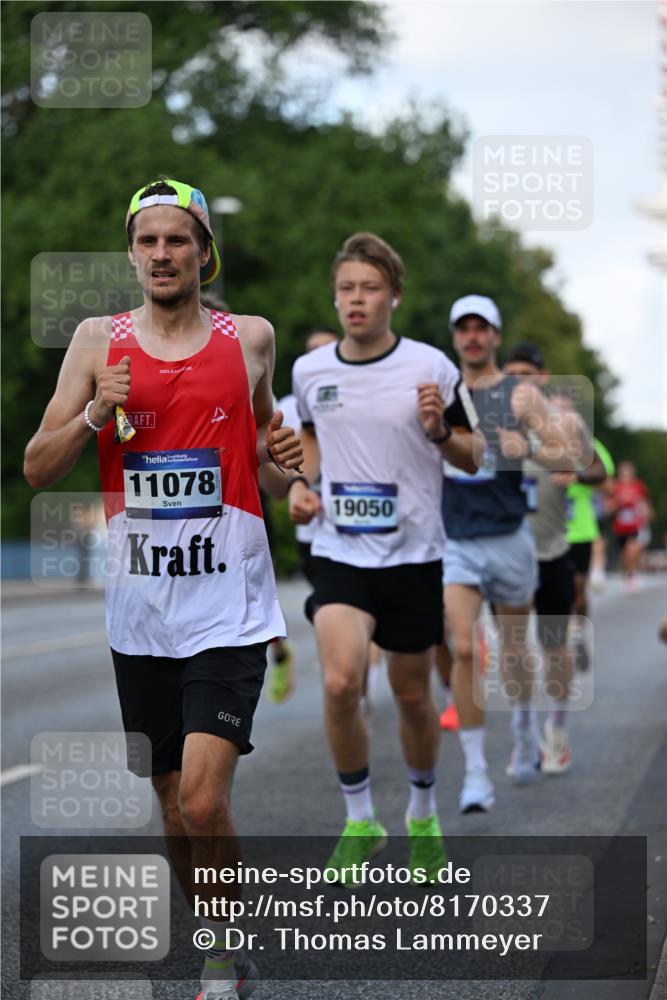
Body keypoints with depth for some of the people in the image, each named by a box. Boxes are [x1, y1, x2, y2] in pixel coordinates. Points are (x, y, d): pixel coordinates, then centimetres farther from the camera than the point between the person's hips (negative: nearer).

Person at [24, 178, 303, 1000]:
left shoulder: (250, 338, 5)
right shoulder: (98, 340, 5)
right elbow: (37, 469, 4)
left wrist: (281, 458, -2)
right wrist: (95, 415, -13)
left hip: (227, 604, -2)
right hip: (140, 609, 2)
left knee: (203, 801, -16)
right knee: (175, 811, 10)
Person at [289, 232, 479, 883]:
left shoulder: (430, 368, -5)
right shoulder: (309, 370, 2)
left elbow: (472, 458, 3)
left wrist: (440, 432, -18)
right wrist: (300, 481, 5)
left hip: (412, 554, -1)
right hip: (338, 553, 1)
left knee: (412, 695, 9)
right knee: (340, 683, -20)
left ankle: (423, 815, 35)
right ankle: (359, 821, 0)